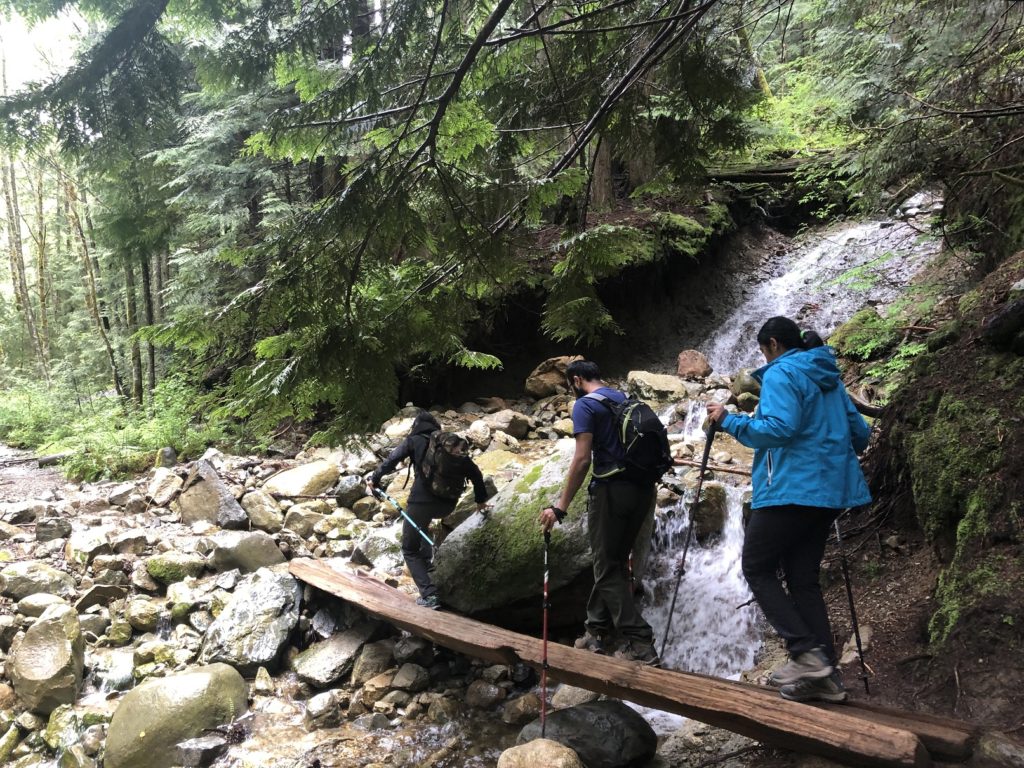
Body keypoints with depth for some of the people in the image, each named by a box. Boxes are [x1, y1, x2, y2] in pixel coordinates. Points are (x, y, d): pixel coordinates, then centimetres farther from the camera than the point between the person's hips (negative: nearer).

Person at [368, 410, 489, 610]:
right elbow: (474, 471, 13)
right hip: (448, 504, 5)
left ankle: (429, 595, -7)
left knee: (410, 549, 9)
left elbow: (391, 461, -8)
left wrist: (374, 479, 6)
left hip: (421, 501, -5)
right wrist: (480, 499, 21)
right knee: (423, 519, 39)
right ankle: (426, 558, 34)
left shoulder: (414, 441, 6)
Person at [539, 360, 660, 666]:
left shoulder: (585, 405, -7)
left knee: (608, 569, 0)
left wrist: (560, 507, -16)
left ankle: (640, 644, -5)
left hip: (612, 491, -8)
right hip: (643, 489, 8)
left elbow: (582, 459, -17)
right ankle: (598, 630, 23)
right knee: (614, 562, 17)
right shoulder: (624, 398, 16)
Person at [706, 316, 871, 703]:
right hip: (829, 491, 9)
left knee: (757, 568, 2)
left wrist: (729, 420, -12)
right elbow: (860, 432, 19)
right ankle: (825, 674, 8)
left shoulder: (781, 374, -8)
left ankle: (806, 653, -7)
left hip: (791, 490, -9)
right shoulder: (830, 378, 18)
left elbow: (780, 428, -22)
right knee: (803, 578, 11)